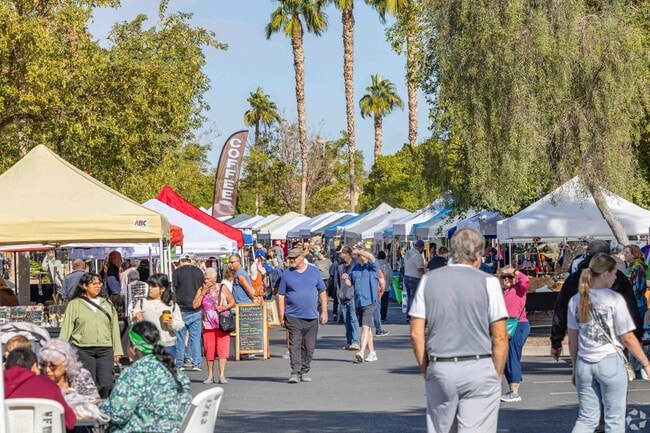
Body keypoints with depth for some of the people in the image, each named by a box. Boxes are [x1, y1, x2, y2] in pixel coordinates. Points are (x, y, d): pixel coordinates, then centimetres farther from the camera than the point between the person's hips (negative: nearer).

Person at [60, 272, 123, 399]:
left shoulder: (107, 304, 15)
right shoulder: (74, 304, 5)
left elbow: (114, 328, 15)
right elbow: (66, 328, 2)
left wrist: (117, 350, 10)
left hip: (105, 350, 2)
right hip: (83, 350, -2)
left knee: (106, 385, -4)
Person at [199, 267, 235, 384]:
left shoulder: (222, 288, 4)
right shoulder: (201, 290, 10)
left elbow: (232, 302, 5)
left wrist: (224, 307, -13)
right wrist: (203, 292, -7)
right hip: (208, 325, 2)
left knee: (222, 349, -8)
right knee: (209, 350, 3)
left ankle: (222, 375, -9)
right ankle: (210, 375, 14)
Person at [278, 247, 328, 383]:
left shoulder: (314, 271, 7)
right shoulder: (287, 274, 4)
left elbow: (322, 291, 11)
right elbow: (281, 295, 5)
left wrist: (324, 311, 5)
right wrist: (281, 316, 0)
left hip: (311, 316, 2)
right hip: (293, 316, -2)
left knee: (309, 347, 6)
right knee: (295, 345, -10)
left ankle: (304, 372, 16)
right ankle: (295, 373, -13)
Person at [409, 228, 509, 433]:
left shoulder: (429, 280, 6)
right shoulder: (488, 282, -2)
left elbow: (416, 334, 4)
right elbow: (500, 337, -5)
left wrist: (426, 370, 12)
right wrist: (497, 376, 5)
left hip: (440, 370, 3)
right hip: (479, 369, -3)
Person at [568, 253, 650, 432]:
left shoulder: (576, 300, 4)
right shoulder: (615, 300, -11)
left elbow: (572, 340, 9)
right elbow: (627, 338, -9)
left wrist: (575, 368, 18)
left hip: (584, 364, 5)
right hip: (610, 362, -5)